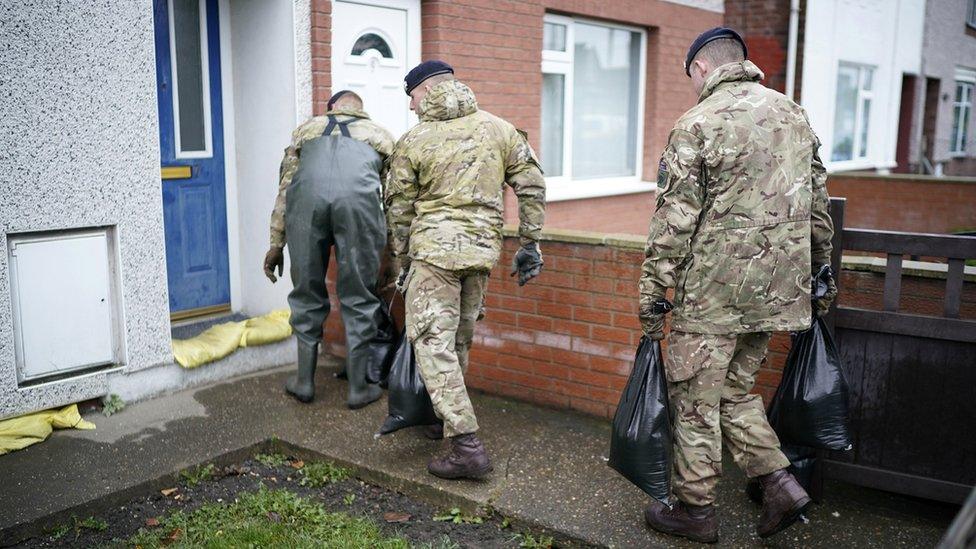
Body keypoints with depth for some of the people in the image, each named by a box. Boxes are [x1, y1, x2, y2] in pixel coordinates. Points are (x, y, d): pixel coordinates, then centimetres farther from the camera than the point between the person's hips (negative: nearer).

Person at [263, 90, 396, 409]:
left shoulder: (307, 128, 36)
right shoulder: (380, 135, 33)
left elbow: (284, 188, 29)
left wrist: (276, 245, 31)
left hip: (307, 197, 1)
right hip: (359, 199, -1)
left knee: (307, 292, 16)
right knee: (359, 298, 10)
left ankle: (305, 382, 28)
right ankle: (358, 388, 20)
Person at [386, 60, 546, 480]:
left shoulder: (413, 141, -1)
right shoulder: (499, 129, 7)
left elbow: (399, 210, 5)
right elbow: (532, 186, 6)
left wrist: (403, 265, 16)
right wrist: (530, 244, 13)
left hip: (435, 248, -5)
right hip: (483, 249, 5)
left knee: (432, 343, -3)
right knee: (458, 341, 17)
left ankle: (467, 447, -9)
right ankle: (447, 418, 31)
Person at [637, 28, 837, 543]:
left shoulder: (697, 124, -9)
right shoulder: (794, 114, 12)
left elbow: (674, 219, -13)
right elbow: (818, 203, 16)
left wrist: (653, 292, -8)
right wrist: (821, 272, 24)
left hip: (714, 288, -7)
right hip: (778, 286, 7)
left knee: (694, 398, 6)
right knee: (735, 389, 21)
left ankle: (695, 508, 17)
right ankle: (779, 482, 13)